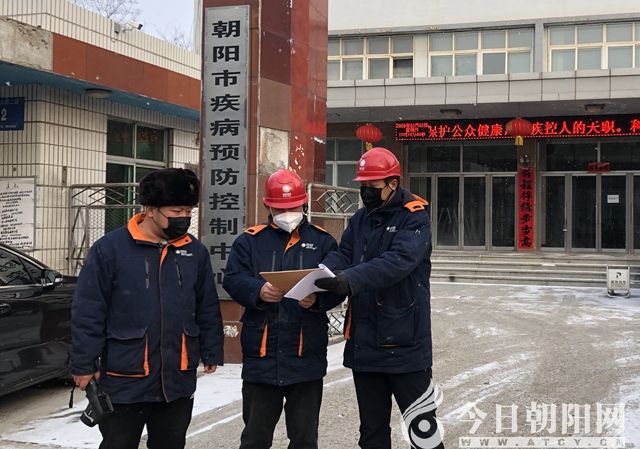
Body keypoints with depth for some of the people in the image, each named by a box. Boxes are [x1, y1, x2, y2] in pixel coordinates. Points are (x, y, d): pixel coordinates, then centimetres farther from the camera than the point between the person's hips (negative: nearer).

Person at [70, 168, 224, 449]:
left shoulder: (195, 252, 5)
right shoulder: (109, 249, -8)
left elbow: (208, 309, 13)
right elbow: (88, 313, -7)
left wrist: (211, 353, 13)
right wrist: (85, 365, -7)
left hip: (178, 380, 4)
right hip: (124, 380, -4)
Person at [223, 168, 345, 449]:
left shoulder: (322, 241, 7)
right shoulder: (249, 241, 6)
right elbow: (233, 279, -5)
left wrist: (318, 299, -22)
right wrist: (258, 291, -25)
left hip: (307, 356, 0)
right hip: (261, 355, 0)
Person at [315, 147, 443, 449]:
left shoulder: (414, 218, -9)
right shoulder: (360, 219, 11)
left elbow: (398, 261, -25)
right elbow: (342, 255, 2)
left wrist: (351, 279, -37)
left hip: (404, 343, -6)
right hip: (363, 343, 6)